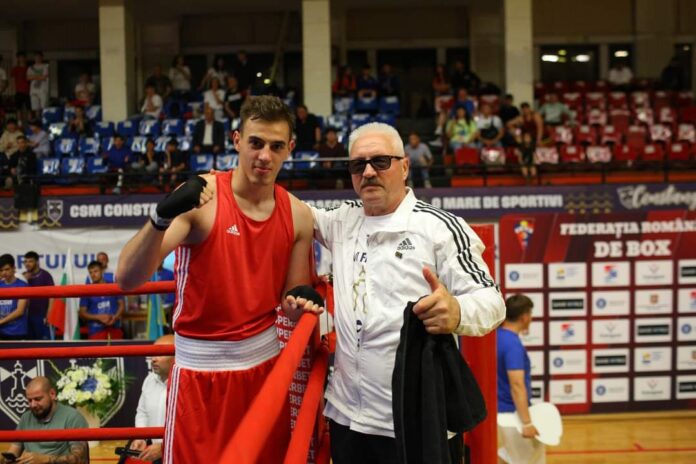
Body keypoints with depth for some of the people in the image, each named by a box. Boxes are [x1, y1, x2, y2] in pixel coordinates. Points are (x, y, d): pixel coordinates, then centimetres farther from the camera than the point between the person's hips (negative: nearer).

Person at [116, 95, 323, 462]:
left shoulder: (298, 215, -1)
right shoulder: (201, 198, -15)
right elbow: (127, 280, -24)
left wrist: (300, 306, -14)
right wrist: (162, 217, -40)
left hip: (265, 361, 4)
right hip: (201, 366, -4)